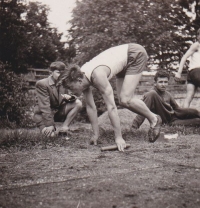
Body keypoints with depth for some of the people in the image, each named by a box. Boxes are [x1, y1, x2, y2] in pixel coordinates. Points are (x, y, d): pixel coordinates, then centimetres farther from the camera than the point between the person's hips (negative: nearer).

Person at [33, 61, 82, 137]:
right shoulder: (42, 84, -18)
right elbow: (44, 106, -24)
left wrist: (69, 97, -22)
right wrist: (50, 125, -29)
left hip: (59, 112, 6)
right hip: (43, 114, -5)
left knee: (78, 103, -14)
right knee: (51, 135, -29)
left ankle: (64, 128, -7)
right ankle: (44, 128, 9)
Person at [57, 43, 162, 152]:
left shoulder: (97, 76, -36)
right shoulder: (82, 77, -12)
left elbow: (111, 107, -37)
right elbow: (90, 107, -4)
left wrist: (118, 137, -35)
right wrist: (95, 134, -2)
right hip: (124, 59, 8)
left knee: (125, 100, -16)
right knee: (122, 100, 2)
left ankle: (154, 119, 7)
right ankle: (153, 121, 20)